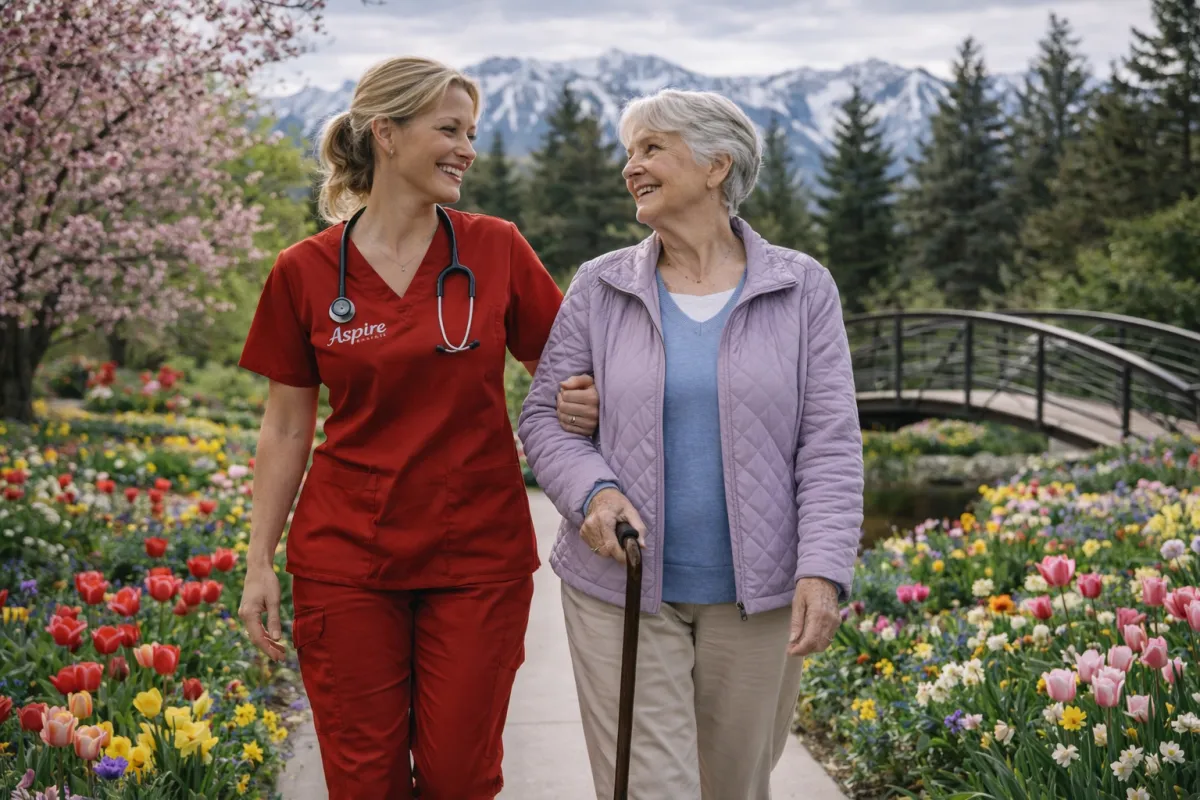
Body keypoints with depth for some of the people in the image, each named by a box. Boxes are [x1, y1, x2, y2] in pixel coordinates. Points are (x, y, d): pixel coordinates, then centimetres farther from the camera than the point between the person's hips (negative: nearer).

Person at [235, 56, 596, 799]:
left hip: (478, 556, 0)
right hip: (347, 558, 0)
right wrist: (260, 562, 2)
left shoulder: (498, 250, -2)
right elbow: (286, 429, 4)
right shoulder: (304, 274, -2)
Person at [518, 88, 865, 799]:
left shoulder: (802, 289, -1)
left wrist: (824, 571, -14)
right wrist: (592, 492, -16)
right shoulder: (601, 288, 3)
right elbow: (546, 416, 4)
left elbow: (831, 443, -4)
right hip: (624, 587, 0)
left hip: (755, 596, 0)